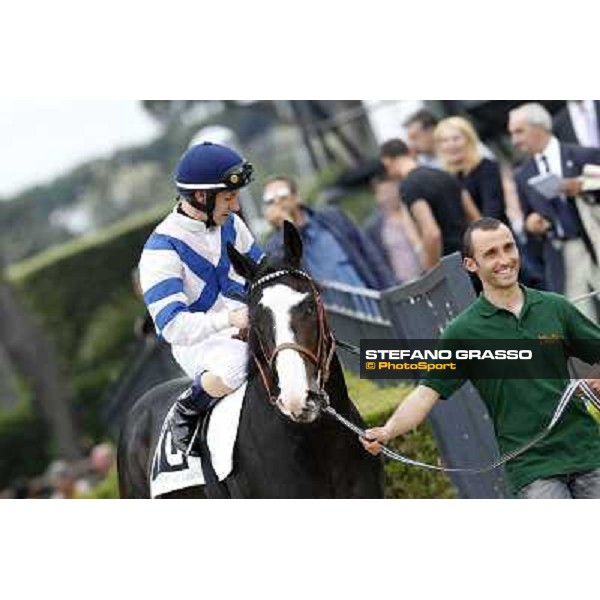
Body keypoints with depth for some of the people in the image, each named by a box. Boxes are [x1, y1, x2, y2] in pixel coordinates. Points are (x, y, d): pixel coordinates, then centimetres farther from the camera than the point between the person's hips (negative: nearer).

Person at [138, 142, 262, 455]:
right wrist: (229, 319, -38)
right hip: (196, 343, -7)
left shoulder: (232, 225, 6)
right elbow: (173, 326, -25)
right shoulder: (161, 250, -16)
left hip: (246, 329, 7)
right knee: (231, 368, -39)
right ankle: (184, 414, -9)